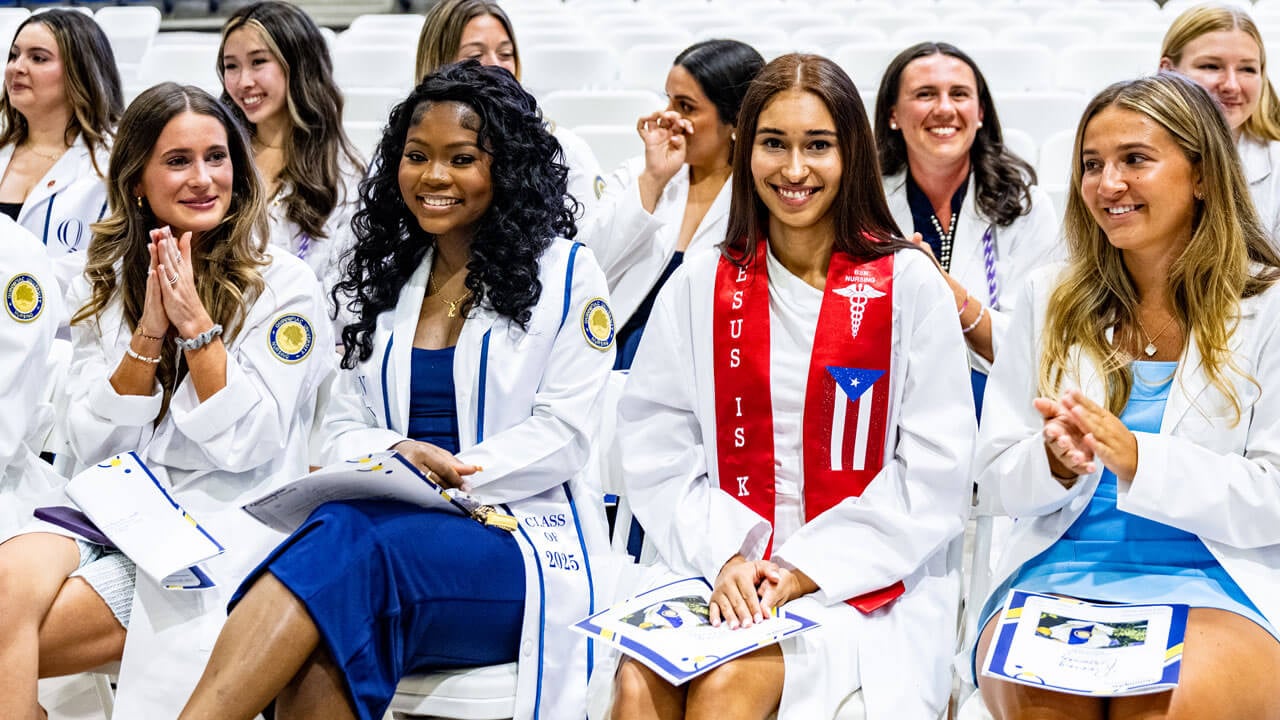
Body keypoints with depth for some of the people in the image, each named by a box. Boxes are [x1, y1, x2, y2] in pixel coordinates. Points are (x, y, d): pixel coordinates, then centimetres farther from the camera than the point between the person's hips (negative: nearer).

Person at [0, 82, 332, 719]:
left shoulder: (283, 286, -1)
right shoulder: (103, 287, 11)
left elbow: (247, 444, -8)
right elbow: (92, 445, 4)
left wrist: (195, 322, -15)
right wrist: (148, 333, -8)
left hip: (225, 525, -4)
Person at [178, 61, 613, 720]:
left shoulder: (565, 274, 6)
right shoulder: (385, 280, 21)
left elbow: (563, 432, -2)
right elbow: (344, 425, 17)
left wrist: (453, 471, -16)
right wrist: (399, 455, -7)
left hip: (517, 544, -4)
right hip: (395, 527, 4)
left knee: (348, 537, -37)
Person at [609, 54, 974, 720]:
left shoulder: (907, 285, 0)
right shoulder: (699, 286, 9)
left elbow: (934, 475, -4)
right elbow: (657, 452, 7)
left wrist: (808, 570, -11)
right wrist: (724, 555, -10)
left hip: (863, 582, -2)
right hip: (718, 563, 3)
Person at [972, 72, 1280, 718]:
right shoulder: (1049, 300, 14)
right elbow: (996, 479, 11)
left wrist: (1136, 457, -18)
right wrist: (1056, 460, -13)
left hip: (1214, 582, -2)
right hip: (1054, 573, 2)